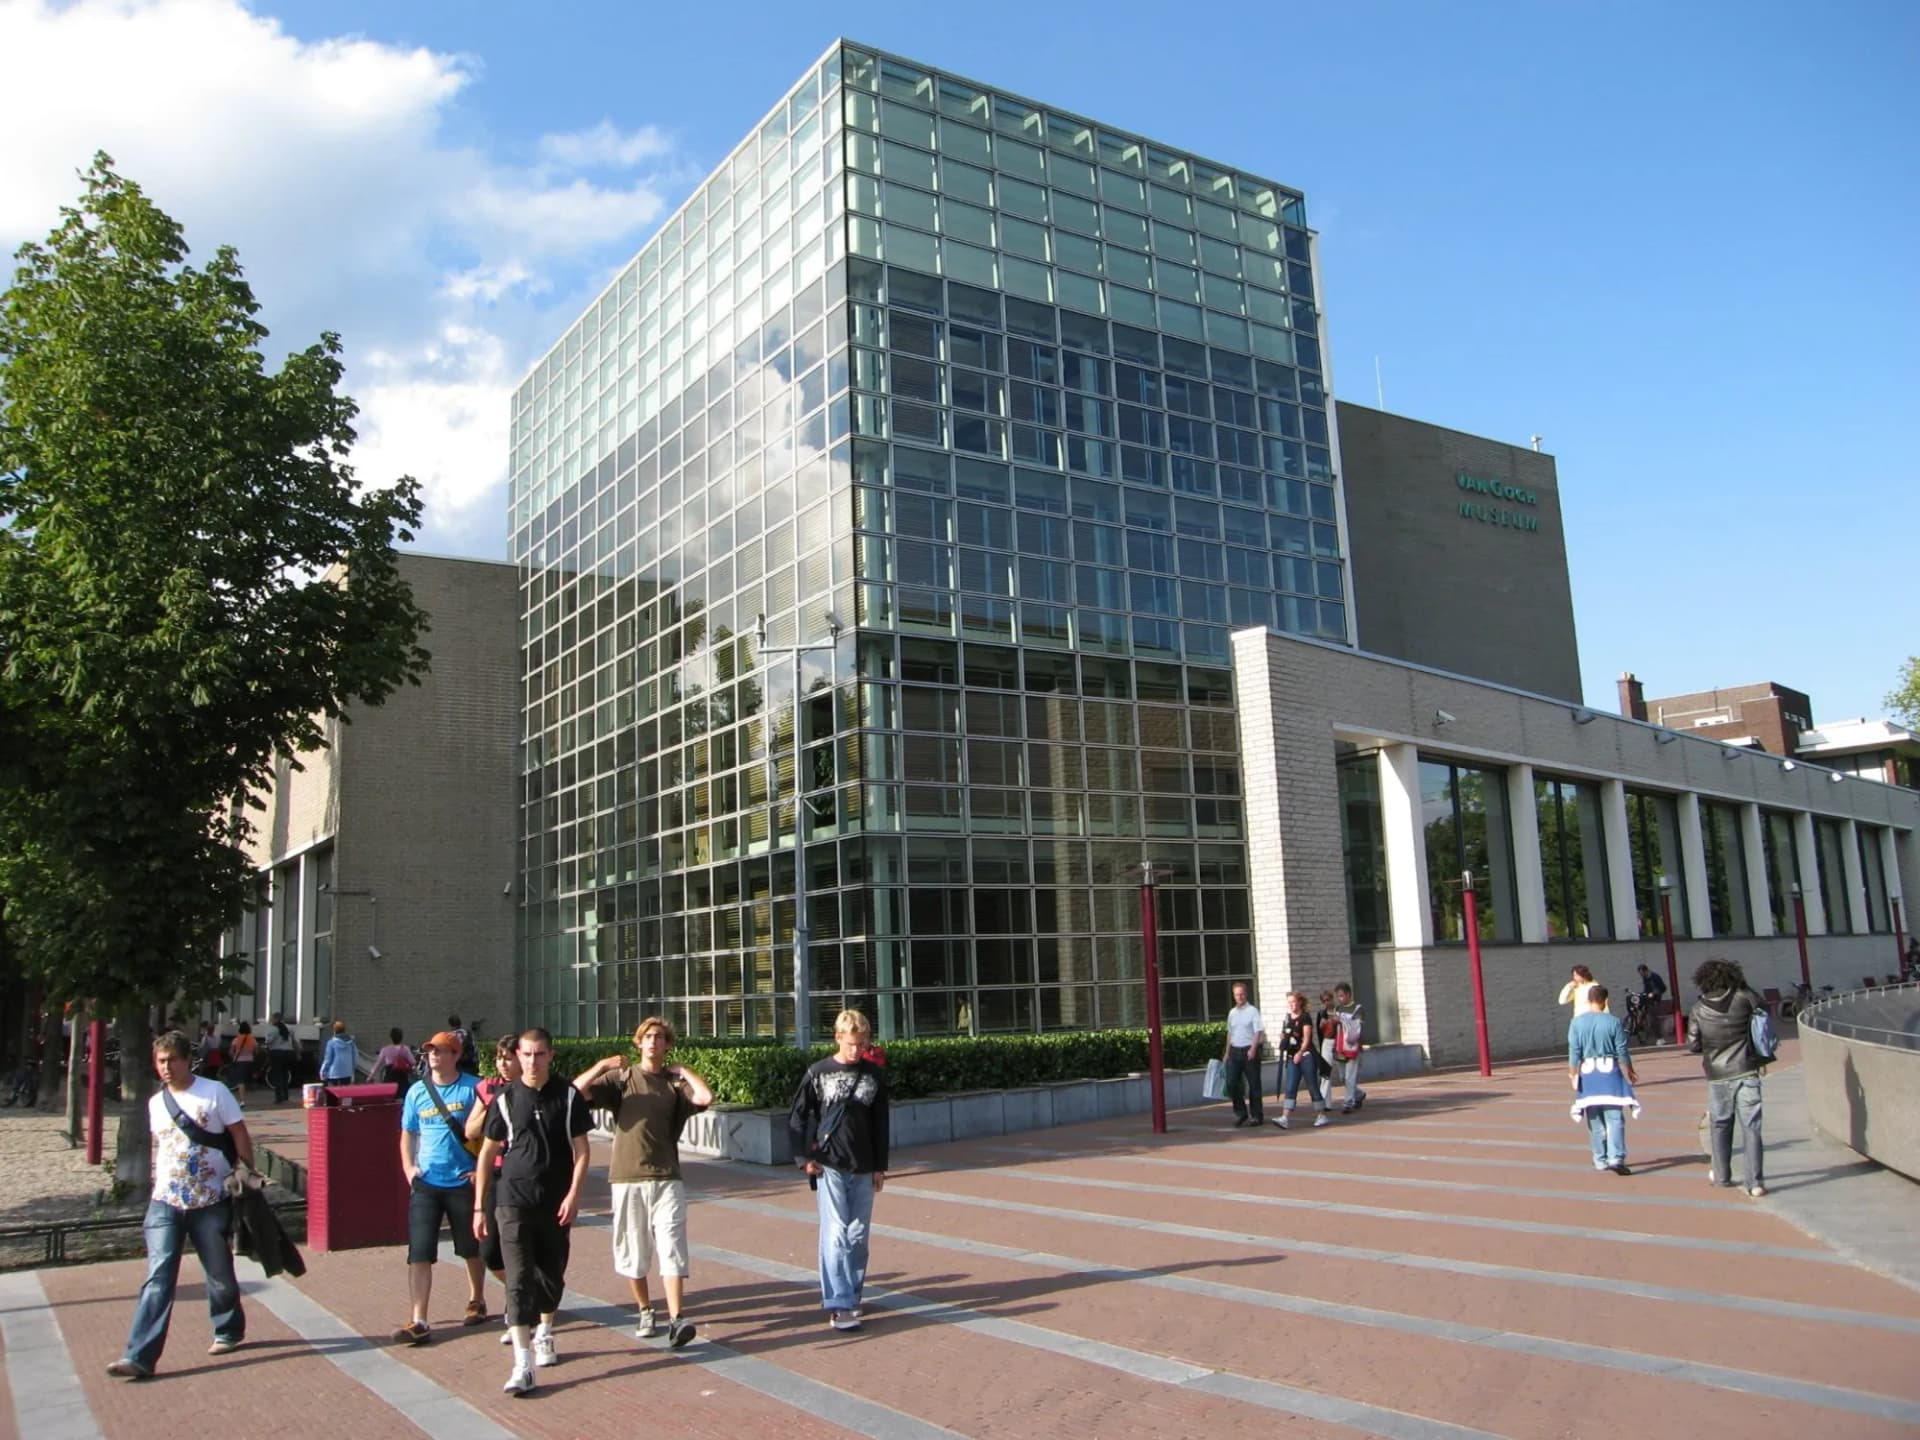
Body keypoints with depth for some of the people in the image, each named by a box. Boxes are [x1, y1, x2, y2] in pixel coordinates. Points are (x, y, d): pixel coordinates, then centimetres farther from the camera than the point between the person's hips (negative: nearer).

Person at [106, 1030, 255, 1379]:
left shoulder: (215, 1092, -5)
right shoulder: (155, 1103, 9)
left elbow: (239, 1135, -3)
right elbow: (159, 1146, 20)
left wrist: (246, 1173, -7)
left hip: (210, 1203, -3)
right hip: (165, 1204, 3)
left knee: (220, 1275, 9)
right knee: (158, 1279, -7)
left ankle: (228, 1331, 30)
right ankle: (139, 1357, -8)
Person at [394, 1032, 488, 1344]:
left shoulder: (472, 1088, -5)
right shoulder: (416, 1092, 5)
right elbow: (407, 1135, 13)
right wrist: (408, 1166, -1)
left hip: (464, 1181, -2)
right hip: (426, 1183, 2)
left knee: (472, 1248, 13)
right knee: (419, 1253, -6)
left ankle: (476, 1301, 34)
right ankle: (418, 1321, -3)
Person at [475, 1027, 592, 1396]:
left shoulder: (568, 1096, -2)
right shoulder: (505, 1099, 0)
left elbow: (580, 1149, 1)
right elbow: (487, 1152, 6)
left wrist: (573, 1194, -10)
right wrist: (479, 1206, 5)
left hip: (556, 1204, 1)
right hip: (514, 1203, -1)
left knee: (552, 1275, 14)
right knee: (518, 1280, -9)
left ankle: (544, 1334, 39)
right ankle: (522, 1366, -10)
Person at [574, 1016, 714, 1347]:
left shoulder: (675, 1082, 5)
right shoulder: (621, 1076, 5)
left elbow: (705, 1097, -15)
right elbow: (575, 1093, -6)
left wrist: (682, 1070, -3)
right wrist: (602, 1066, -13)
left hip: (666, 1177, -1)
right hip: (627, 1177, 1)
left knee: (672, 1249, -10)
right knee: (632, 1251, 10)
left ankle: (676, 1320, -13)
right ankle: (646, 1313, 27)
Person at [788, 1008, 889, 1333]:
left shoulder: (874, 1075, 5)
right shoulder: (818, 1073, -2)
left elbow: (880, 1124, 10)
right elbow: (797, 1117, 4)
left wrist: (880, 1166, 9)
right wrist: (805, 1157, -4)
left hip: (864, 1169, 3)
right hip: (829, 1166, -3)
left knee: (858, 1234, 7)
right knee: (836, 1233, -9)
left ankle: (852, 1295, 22)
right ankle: (838, 1305, -8)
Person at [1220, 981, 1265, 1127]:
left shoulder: (1252, 1011, -6)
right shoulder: (1232, 1013, 12)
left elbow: (1258, 1031, -11)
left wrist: (1253, 1049, -23)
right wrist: (1227, 1052, 17)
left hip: (1249, 1050, -5)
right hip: (1235, 1050, 5)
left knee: (1253, 1084, 2)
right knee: (1231, 1083, 0)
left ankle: (1256, 1115, 12)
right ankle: (1240, 1113, 14)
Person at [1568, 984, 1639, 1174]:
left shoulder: (1577, 1022, -4)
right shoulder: (1613, 1022, -8)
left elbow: (1574, 1052, -3)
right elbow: (1622, 1053, -3)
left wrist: (1572, 1074, 5)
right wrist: (1629, 1074, 9)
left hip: (1587, 1073, 2)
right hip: (1610, 1072, -2)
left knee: (1595, 1120, 11)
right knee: (1614, 1117, -2)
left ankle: (1601, 1160, 17)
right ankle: (1616, 1157, -14)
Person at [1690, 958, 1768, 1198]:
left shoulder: (1698, 1010, -5)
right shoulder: (1743, 998, -7)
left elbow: (1694, 1045, 0)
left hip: (1717, 1077, 1)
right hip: (1746, 1074, -1)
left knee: (1720, 1126, 17)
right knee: (1751, 1128, 0)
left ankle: (1721, 1175, 29)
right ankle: (1755, 1182, -4)